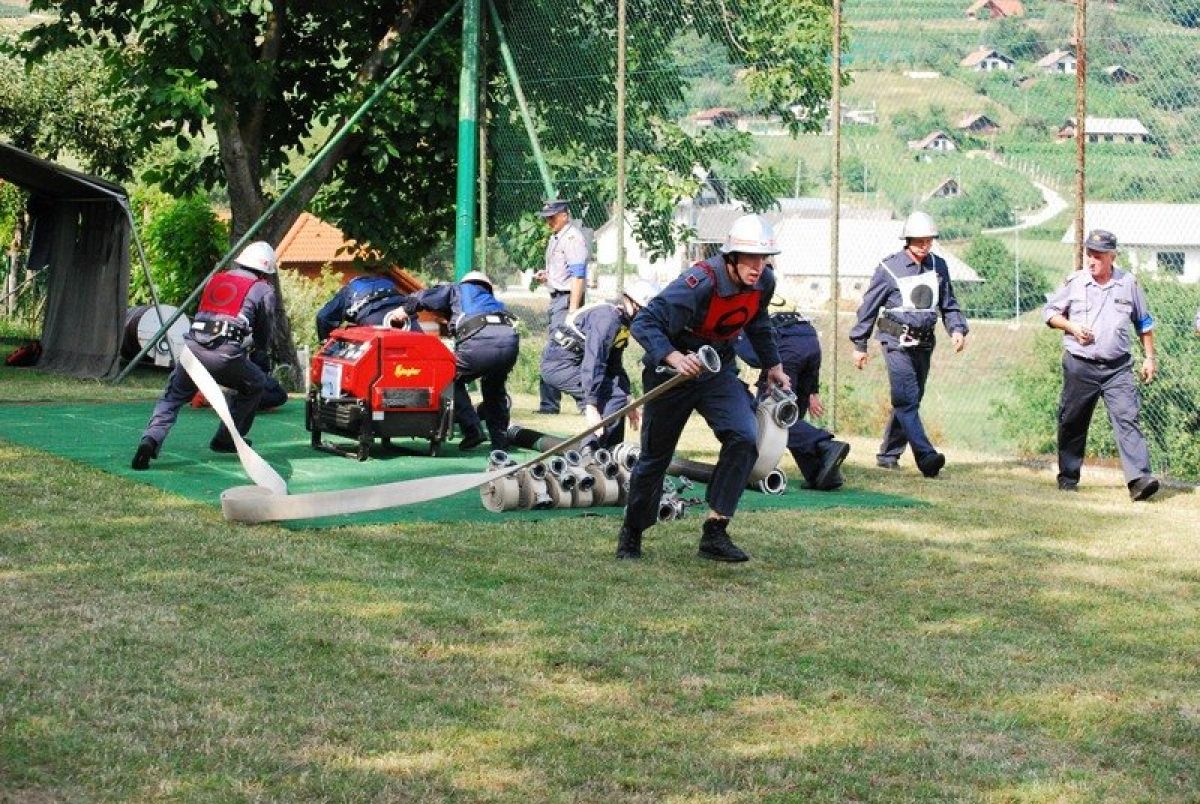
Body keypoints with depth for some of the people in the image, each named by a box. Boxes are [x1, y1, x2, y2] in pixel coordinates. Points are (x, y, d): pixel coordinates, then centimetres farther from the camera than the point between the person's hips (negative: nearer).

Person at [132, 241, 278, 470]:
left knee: (171, 399, 14)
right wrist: (259, 350, 46)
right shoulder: (264, 290, 14)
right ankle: (225, 440, 28)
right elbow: (264, 334, 22)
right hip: (226, 356, -3)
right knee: (256, 384, 26)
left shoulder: (215, 280, 25)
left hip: (194, 348, 3)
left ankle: (150, 440, -12)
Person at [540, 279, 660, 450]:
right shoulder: (608, 318, -21)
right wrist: (591, 407, -30)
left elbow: (615, 365, 19)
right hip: (560, 365, -10)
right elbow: (593, 362, -28)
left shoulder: (621, 321, 12)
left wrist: (628, 404, 15)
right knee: (615, 396, -18)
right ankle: (590, 453, -16)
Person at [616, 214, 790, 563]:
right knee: (655, 456, 6)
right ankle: (631, 534, 30)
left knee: (744, 438, -17)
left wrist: (773, 366, 19)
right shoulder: (699, 283, -30)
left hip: (718, 372, 5)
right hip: (671, 373, -5)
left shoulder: (764, 282, -9)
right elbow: (643, 323, -32)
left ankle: (714, 533, -11)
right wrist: (674, 358, -45)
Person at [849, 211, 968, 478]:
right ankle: (926, 456, -27)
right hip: (897, 342, -6)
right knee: (907, 398, -16)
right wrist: (859, 345, 3)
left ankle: (888, 454, 20)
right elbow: (868, 308, 1)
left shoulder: (938, 266, 9)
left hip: (924, 343, 6)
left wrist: (957, 329, 1)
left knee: (910, 400, 9)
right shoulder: (889, 268, -6)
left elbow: (949, 305, 20)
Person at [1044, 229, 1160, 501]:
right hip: (1079, 366, 1)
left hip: (1117, 368, 0)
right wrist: (1072, 327, -8)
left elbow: (1144, 323, 15)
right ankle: (1068, 476, 25)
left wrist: (1149, 357, 11)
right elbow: (1050, 312, 10)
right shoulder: (1074, 282, 1)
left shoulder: (1128, 284, 5)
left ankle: (1139, 478, -23)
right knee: (1072, 423, 8)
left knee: (1127, 418, -14)